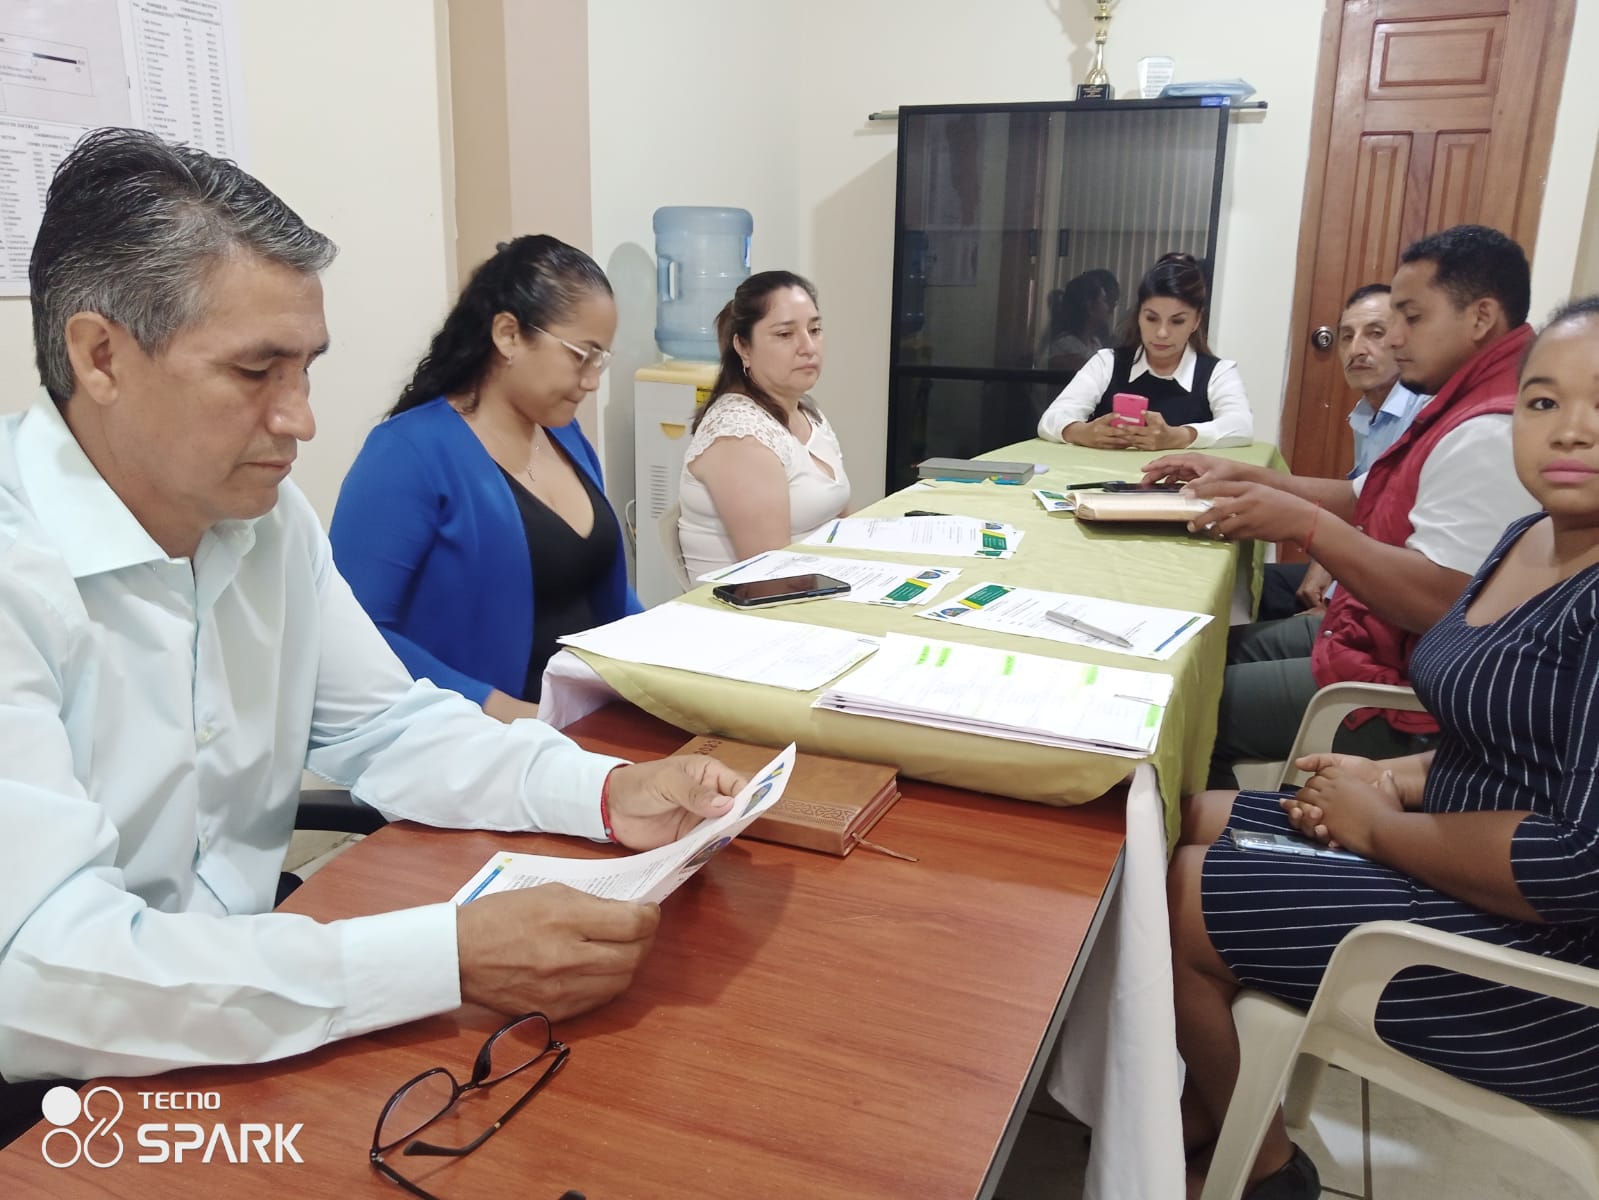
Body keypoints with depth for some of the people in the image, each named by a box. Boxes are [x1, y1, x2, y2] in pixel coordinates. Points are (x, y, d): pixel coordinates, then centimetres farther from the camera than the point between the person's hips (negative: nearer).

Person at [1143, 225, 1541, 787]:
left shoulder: (1489, 434, -24)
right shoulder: (1466, 408, 12)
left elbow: (1443, 604, -32)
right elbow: (1360, 502, 18)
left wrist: (1304, 523, -33)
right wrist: (1243, 476, 7)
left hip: (1410, 690, -11)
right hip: (1373, 633, 11)